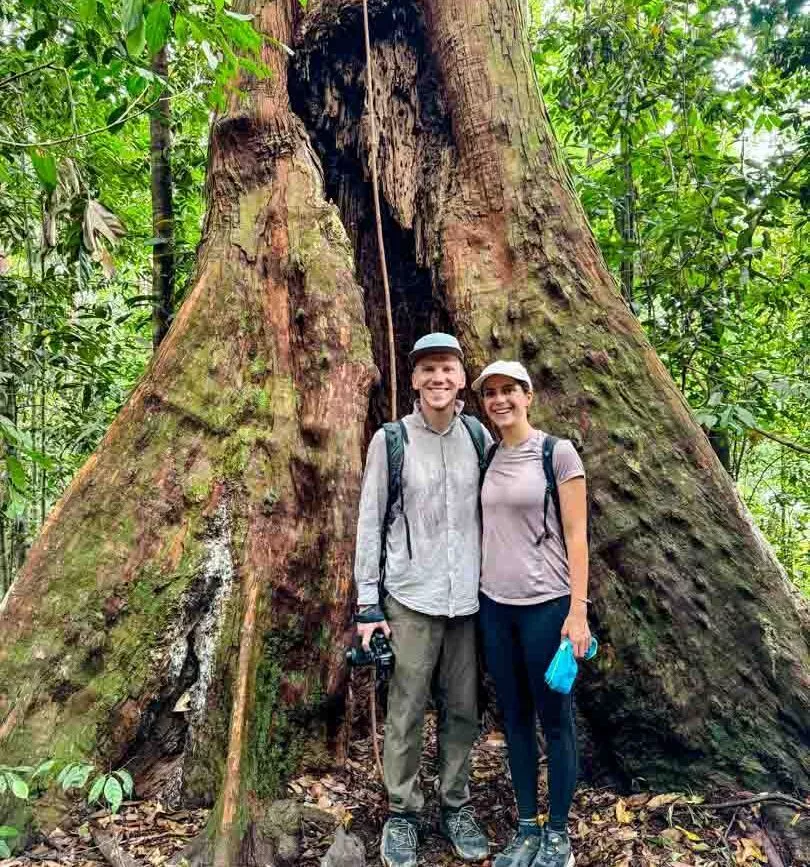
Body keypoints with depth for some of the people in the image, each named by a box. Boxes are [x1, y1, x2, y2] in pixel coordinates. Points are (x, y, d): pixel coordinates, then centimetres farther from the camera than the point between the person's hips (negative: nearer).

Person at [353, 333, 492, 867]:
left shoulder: (479, 437, 3)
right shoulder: (390, 441, -5)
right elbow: (370, 524, -3)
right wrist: (368, 603, -4)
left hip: (469, 598, 3)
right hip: (410, 599, -3)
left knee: (463, 710, 12)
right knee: (407, 712, 4)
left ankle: (457, 805, 30)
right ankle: (403, 812, 23)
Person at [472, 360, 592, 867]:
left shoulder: (558, 453, -8)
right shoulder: (489, 459, 8)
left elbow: (576, 536, -9)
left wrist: (577, 612, -13)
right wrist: (481, 593, 10)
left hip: (545, 605, -5)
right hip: (495, 604, 5)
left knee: (555, 719, 7)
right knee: (515, 718, 14)